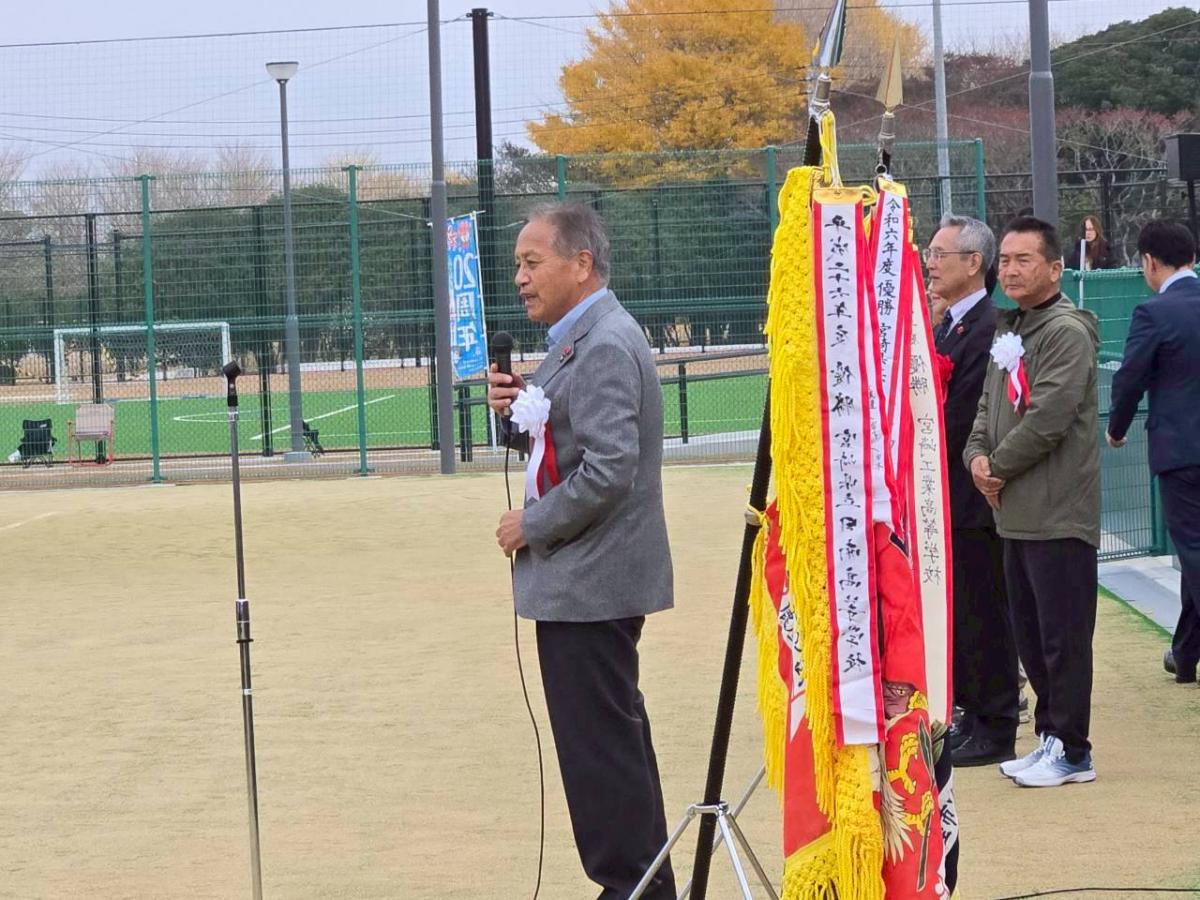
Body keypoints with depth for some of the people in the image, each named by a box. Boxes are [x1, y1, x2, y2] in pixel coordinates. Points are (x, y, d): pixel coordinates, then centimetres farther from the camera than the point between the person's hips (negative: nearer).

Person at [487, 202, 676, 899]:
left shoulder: (604, 346, -19)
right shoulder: (584, 337, 14)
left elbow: (607, 470, -25)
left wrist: (531, 525, -15)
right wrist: (516, 407, 2)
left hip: (589, 580, -11)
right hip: (595, 578, 11)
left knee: (600, 743, -5)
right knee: (617, 735, 17)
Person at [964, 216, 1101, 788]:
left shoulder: (1067, 332, -12)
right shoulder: (1008, 330, 16)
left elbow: (1047, 419, -19)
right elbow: (989, 404, 19)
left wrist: (999, 468, -9)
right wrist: (977, 455, 0)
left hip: (1058, 515, -9)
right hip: (1016, 513, 9)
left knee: (1062, 636, -4)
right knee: (1030, 634, 14)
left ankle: (1071, 750, 3)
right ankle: (1049, 737, 24)